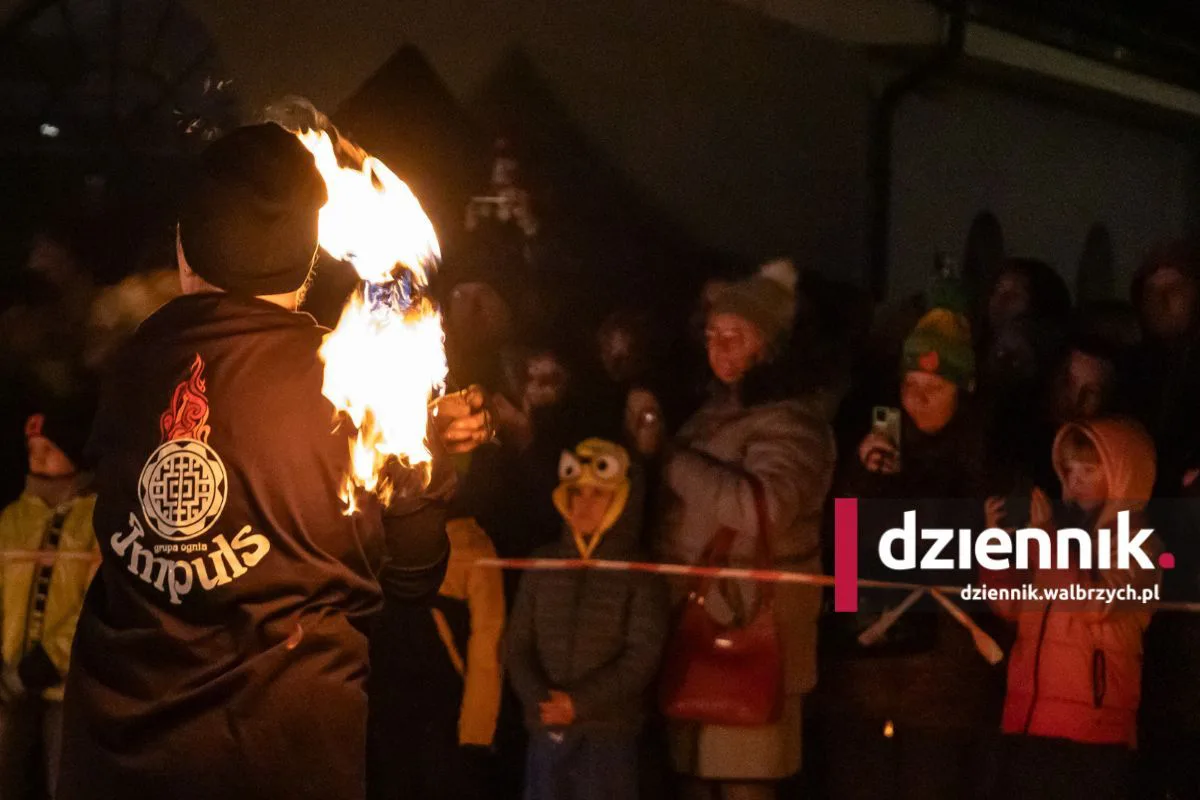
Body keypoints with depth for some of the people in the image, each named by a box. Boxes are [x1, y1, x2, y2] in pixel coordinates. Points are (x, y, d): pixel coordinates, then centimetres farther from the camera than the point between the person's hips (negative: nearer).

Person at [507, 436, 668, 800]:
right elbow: (518, 644, 7)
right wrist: (539, 700, -11)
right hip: (546, 731, 3)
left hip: (609, 734, -3)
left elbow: (642, 656, -6)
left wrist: (580, 702, -15)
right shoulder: (542, 567, 10)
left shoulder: (640, 575, 0)